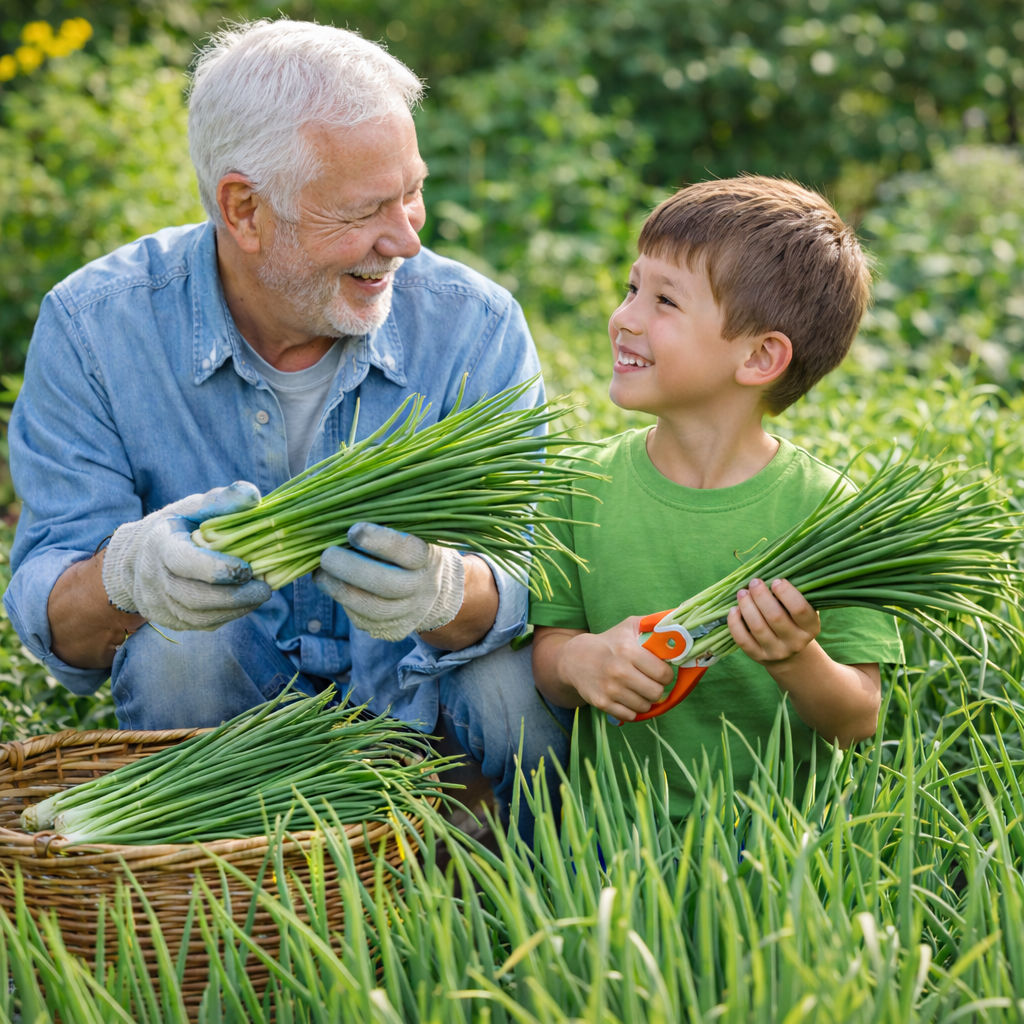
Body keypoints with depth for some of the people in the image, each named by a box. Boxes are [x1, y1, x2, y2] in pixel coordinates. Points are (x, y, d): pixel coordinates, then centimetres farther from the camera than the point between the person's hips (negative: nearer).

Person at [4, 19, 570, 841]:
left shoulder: (476, 327, -13)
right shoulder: (91, 326, -14)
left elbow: (529, 586, -20)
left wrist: (447, 592, -46)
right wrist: (127, 575, -42)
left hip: (414, 705, 1)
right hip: (217, 710, 0)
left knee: (515, 682, -30)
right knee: (172, 650, -31)